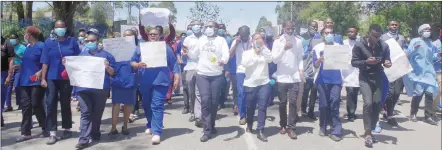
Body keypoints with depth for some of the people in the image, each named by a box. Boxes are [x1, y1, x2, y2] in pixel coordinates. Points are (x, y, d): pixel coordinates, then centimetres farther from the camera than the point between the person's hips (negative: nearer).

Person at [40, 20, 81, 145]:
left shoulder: (72, 41, 3)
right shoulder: (49, 42, 4)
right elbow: (45, 62, 1)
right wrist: (43, 78, -4)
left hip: (67, 78, -1)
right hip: (52, 78, 1)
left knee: (65, 104, 10)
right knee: (51, 104, -4)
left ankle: (67, 129, 24)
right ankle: (52, 133, -1)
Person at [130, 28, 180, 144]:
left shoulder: (165, 47, 9)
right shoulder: (140, 47, 12)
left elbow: (173, 64, 8)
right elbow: (132, 62, 10)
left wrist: (176, 78, 0)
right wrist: (137, 65, -13)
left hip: (160, 81, -3)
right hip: (145, 82, 3)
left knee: (157, 106, -10)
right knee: (146, 105, 16)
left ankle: (156, 132, -10)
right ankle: (150, 125, 38)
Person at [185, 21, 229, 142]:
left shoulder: (221, 40, 3)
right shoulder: (201, 40, 12)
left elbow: (226, 54, -11)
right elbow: (194, 55, 17)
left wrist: (223, 60, -33)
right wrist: (187, 52, -3)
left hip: (217, 75, -1)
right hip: (202, 74, 1)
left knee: (214, 101, 5)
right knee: (205, 100, -9)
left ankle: (211, 125, 26)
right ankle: (207, 130, -5)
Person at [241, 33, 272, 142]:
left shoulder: (265, 52, 9)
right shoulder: (247, 52, 5)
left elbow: (270, 59, -12)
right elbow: (244, 63, -13)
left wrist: (263, 46, -11)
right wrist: (254, 53, -9)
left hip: (264, 83, 1)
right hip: (250, 84, 0)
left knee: (262, 107, -8)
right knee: (250, 107, 11)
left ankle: (260, 131, -6)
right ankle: (249, 125, 37)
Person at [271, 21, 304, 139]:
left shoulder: (298, 41, 6)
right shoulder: (277, 42, 1)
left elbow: (300, 58, 12)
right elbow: (274, 60, -6)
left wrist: (301, 69, -3)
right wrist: (284, 48, -17)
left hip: (295, 77, 1)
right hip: (282, 77, -1)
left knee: (293, 102, -4)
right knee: (283, 102, 7)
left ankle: (291, 127, 0)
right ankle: (283, 125, 21)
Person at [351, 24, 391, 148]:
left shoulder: (384, 46, -2)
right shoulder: (359, 45, -10)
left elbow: (387, 60, 7)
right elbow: (353, 62, -8)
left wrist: (387, 63, -16)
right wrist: (366, 62, -24)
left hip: (378, 78, 4)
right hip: (365, 78, -4)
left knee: (377, 104, 5)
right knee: (368, 103, -17)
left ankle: (370, 131, 21)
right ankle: (368, 133, -8)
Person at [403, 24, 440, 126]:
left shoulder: (431, 43, 17)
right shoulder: (415, 41, 0)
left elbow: (432, 57, 21)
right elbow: (408, 54, -9)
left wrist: (438, 55, 2)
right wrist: (414, 49, -27)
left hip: (429, 71, 5)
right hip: (417, 72, -5)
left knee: (430, 93, -4)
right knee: (418, 93, -4)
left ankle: (428, 116, 3)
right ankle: (413, 114, 13)